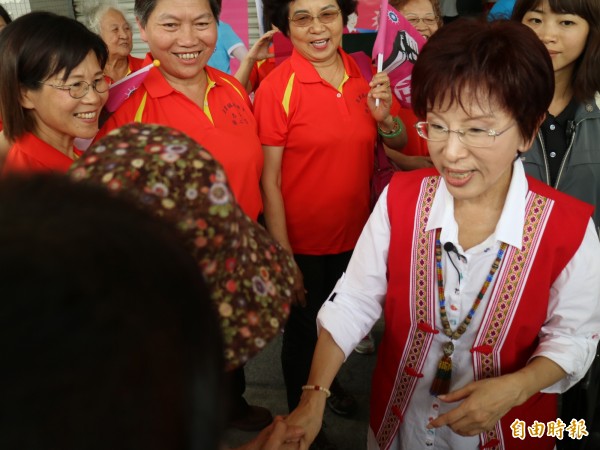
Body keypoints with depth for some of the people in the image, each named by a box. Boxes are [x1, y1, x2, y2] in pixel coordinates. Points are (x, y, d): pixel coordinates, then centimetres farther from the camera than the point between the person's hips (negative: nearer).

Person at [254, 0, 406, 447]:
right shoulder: (278, 87, -19)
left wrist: (384, 116, -17)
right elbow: (269, 181, -18)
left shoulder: (364, 75, -4)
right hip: (303, 240, -5)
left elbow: (398, 143, 5)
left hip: (354, 233, 5)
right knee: (304, 326, 16)